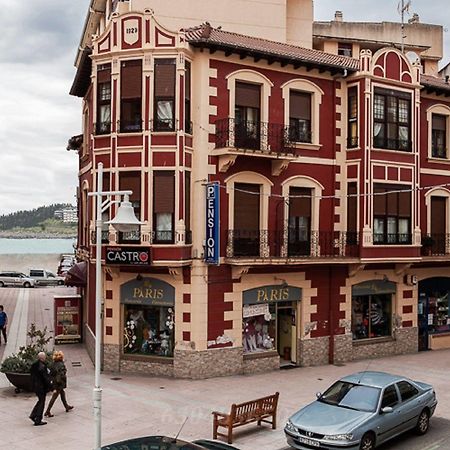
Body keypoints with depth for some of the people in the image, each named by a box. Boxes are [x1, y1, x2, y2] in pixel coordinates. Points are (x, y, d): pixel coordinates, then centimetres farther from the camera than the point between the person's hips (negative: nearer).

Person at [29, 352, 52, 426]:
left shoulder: (34, 365, 4)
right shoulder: (42, 366, -23)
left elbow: (32, 375, 13)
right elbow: (45, 378, -21)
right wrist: (50, 386, -12)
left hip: (35, 386, 8)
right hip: (41, 386, -8)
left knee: (40, 401, 23)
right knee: (41, 403, 3)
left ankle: (33, 415, 20)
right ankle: (38, 420, 9)